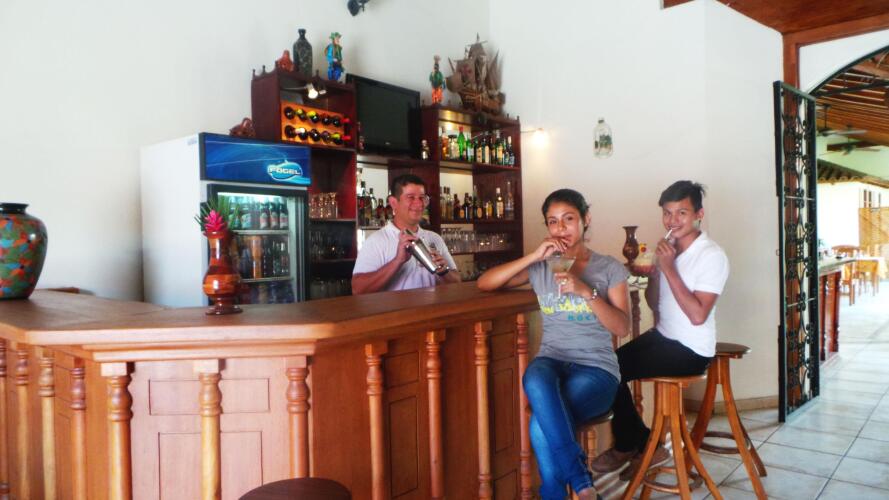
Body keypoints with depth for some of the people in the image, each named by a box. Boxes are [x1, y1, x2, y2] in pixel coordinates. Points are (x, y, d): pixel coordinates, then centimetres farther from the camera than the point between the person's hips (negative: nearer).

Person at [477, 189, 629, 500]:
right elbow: (484, 284, 0)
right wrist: (533, 257, -9)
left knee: (541, 427, -30)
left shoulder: (609, 268, 5)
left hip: (596, 370, -2)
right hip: (552, 362, 2)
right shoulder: (540, 268, 9)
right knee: (535, 379, -37)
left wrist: (586, 292, -18)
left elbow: (622, 328, -3)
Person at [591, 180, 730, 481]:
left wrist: (668, 268, -25)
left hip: (690, 351, -8)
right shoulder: (668, 248, 5)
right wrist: (653, 274, -7)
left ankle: (627, 447, 11)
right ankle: (644, 447, 11)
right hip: (663, 337, 8)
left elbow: (698, 315, -25)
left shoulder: (712, 256, -17)